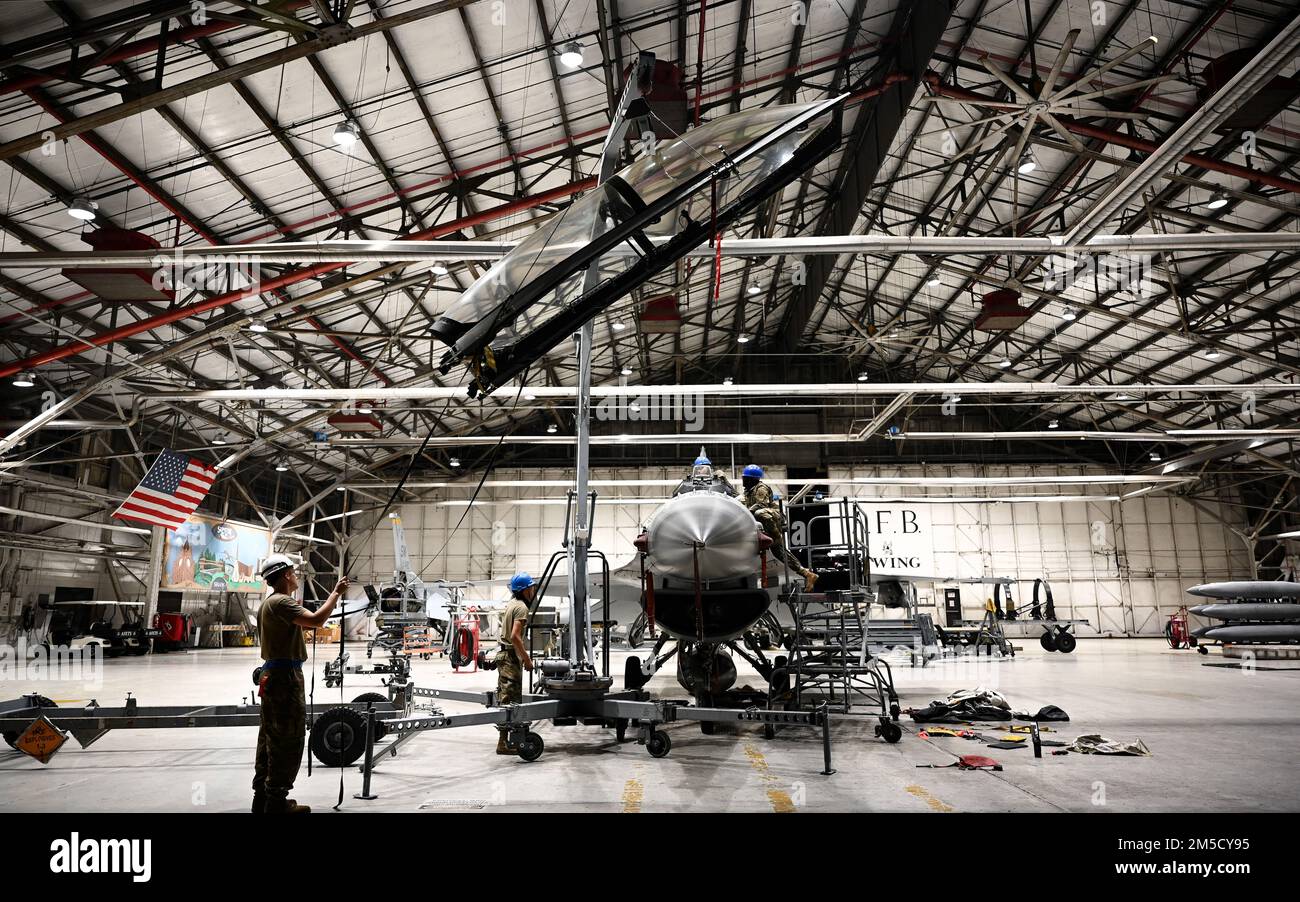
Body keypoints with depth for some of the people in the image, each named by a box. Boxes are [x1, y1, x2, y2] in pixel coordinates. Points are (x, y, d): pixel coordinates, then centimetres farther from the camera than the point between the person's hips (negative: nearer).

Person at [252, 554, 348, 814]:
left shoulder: (268, 603, 16)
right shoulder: (281, 602, -16)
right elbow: (316, 620, -30)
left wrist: (297, 611, 21)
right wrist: (336, 593, -20)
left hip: (272, 675, 11)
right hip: (285, 677, -11)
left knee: (270, 739, 15)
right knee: (288, 740, -5)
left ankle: (263, 798, 22)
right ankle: (276, 802, 0)